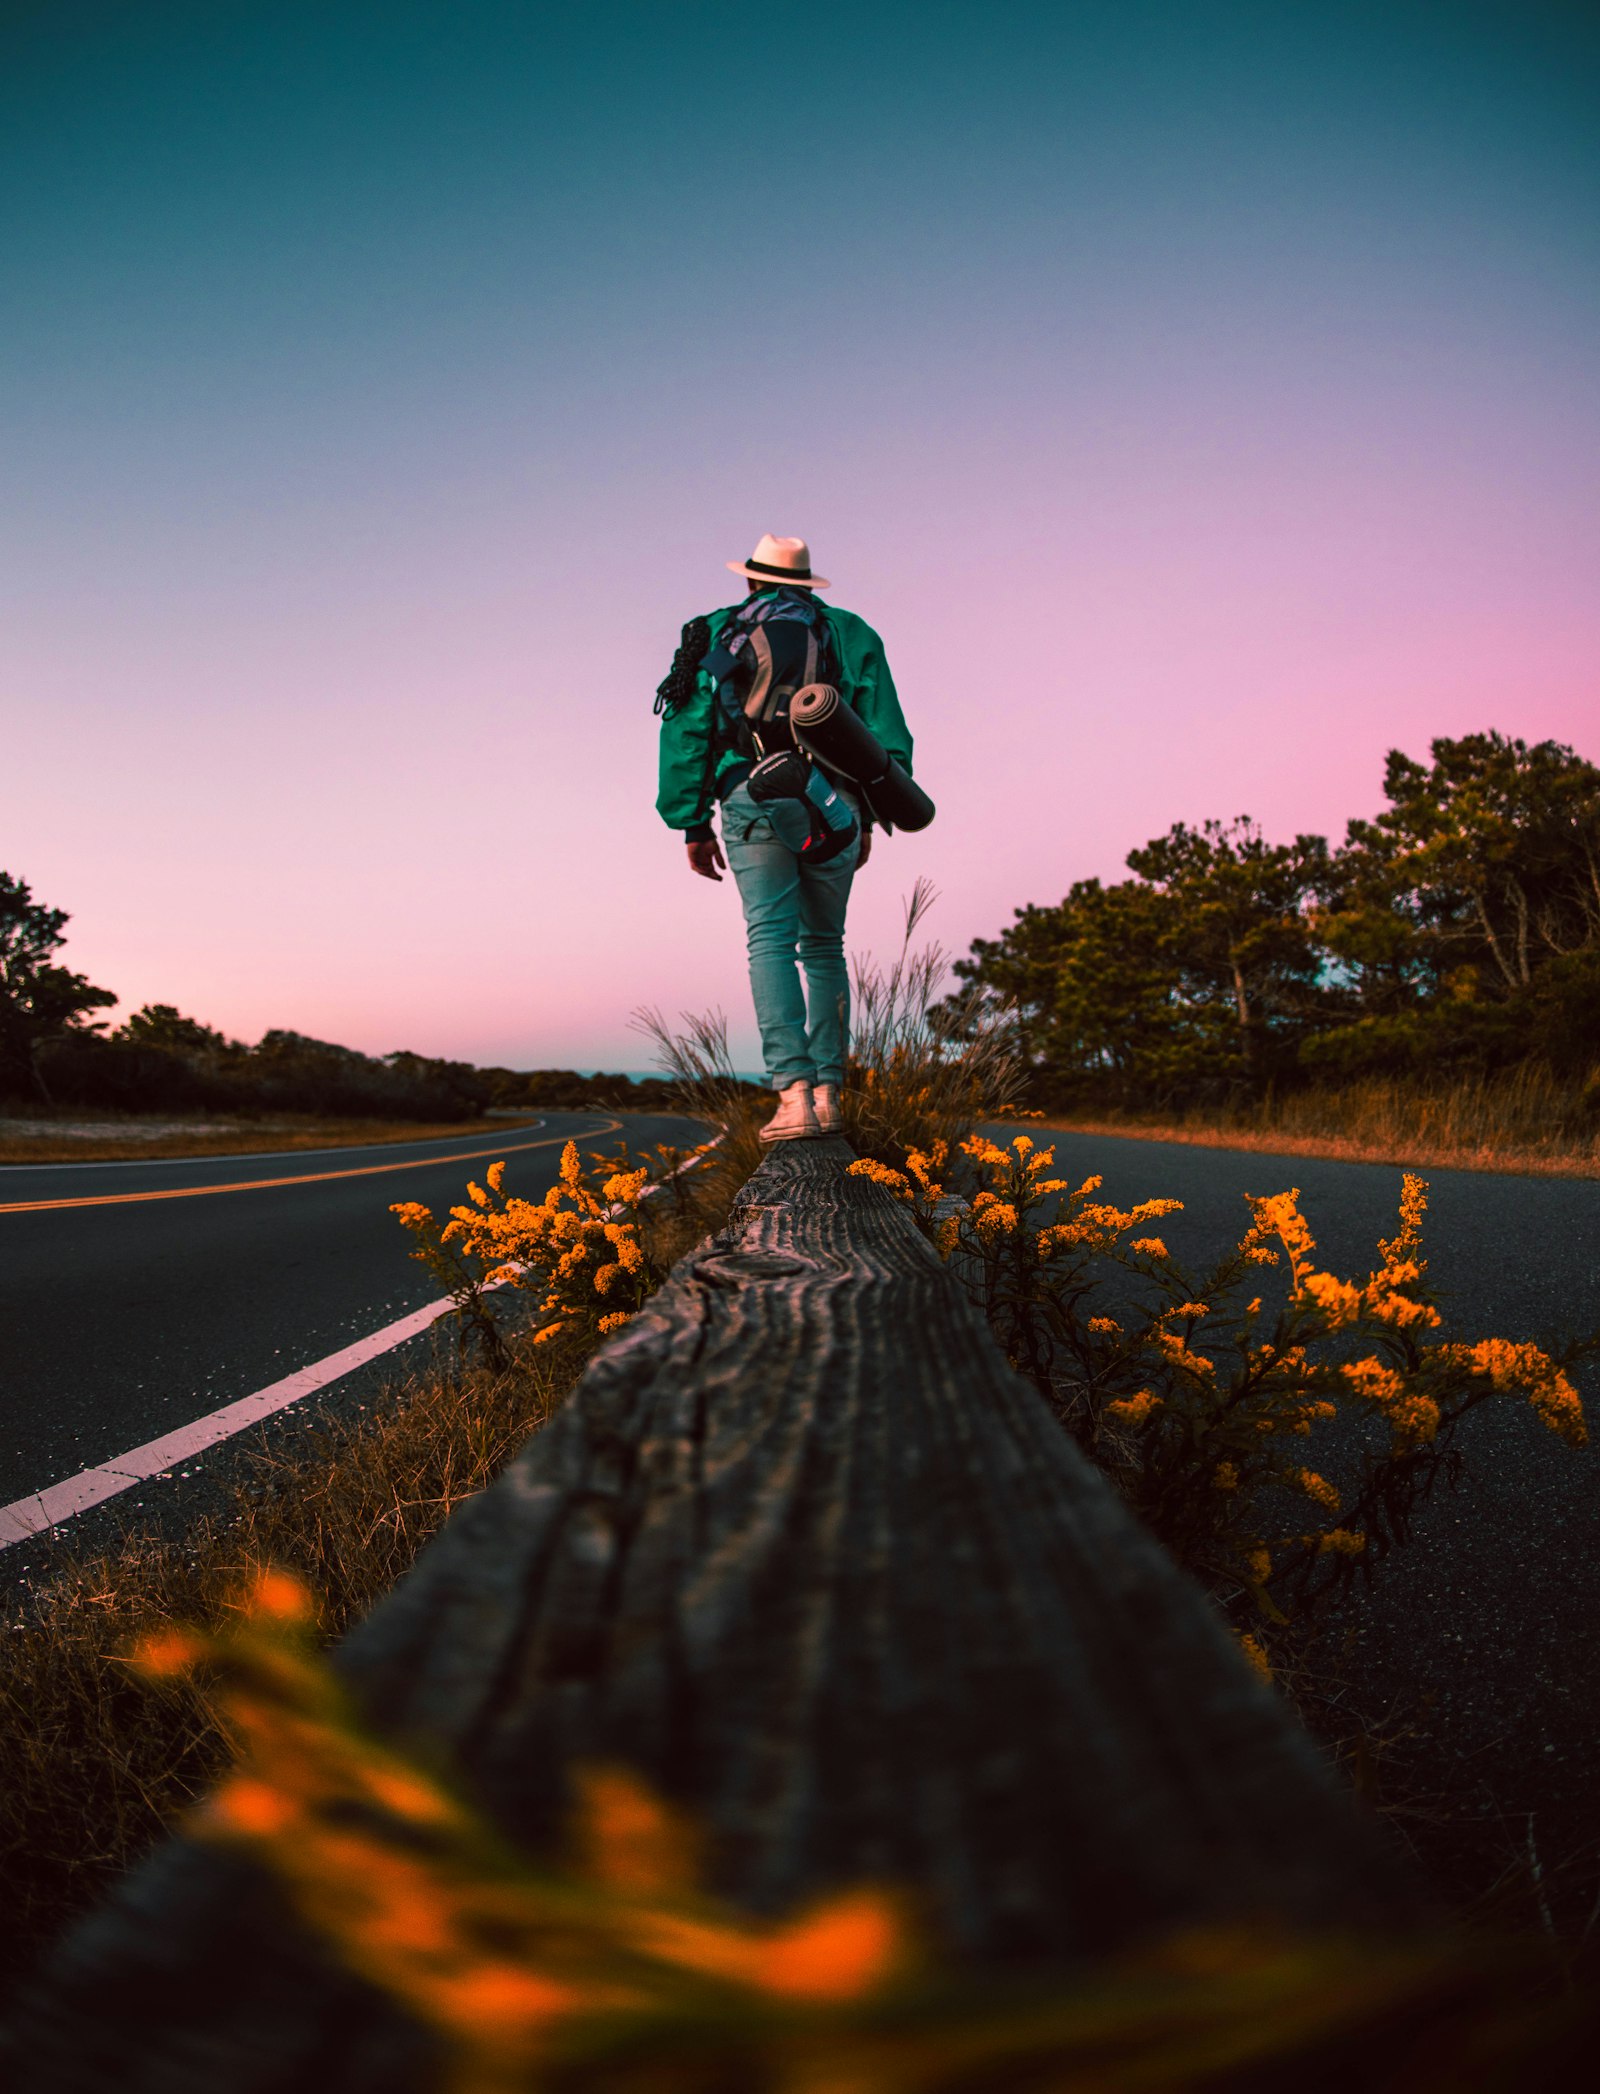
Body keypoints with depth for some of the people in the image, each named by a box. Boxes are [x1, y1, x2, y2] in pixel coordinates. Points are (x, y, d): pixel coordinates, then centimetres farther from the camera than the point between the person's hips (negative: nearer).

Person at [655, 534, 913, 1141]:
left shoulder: (715, 634, 16)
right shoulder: (850, 633, 19)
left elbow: (686, 730, 10)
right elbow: (887, 732, 12)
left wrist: (693, 824, 12)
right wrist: (868, 817, 16)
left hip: (753, 798, -1)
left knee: (771, 941, -7)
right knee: (824, 946, 10)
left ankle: (794, 1094, -21)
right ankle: (828, 1094, 6)